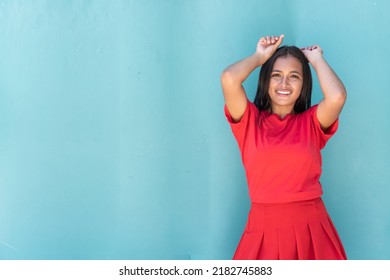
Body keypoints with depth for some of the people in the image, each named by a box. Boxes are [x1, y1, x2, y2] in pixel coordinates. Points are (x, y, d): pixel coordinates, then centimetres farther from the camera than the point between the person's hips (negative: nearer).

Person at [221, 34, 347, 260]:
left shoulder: (312, 122, 6)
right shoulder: (250, 120, 4)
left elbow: (337, 96, -16)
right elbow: (229, 79, -13)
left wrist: (316, 59, 1)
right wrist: (260, 56, 5)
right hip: (264, 228, -1)